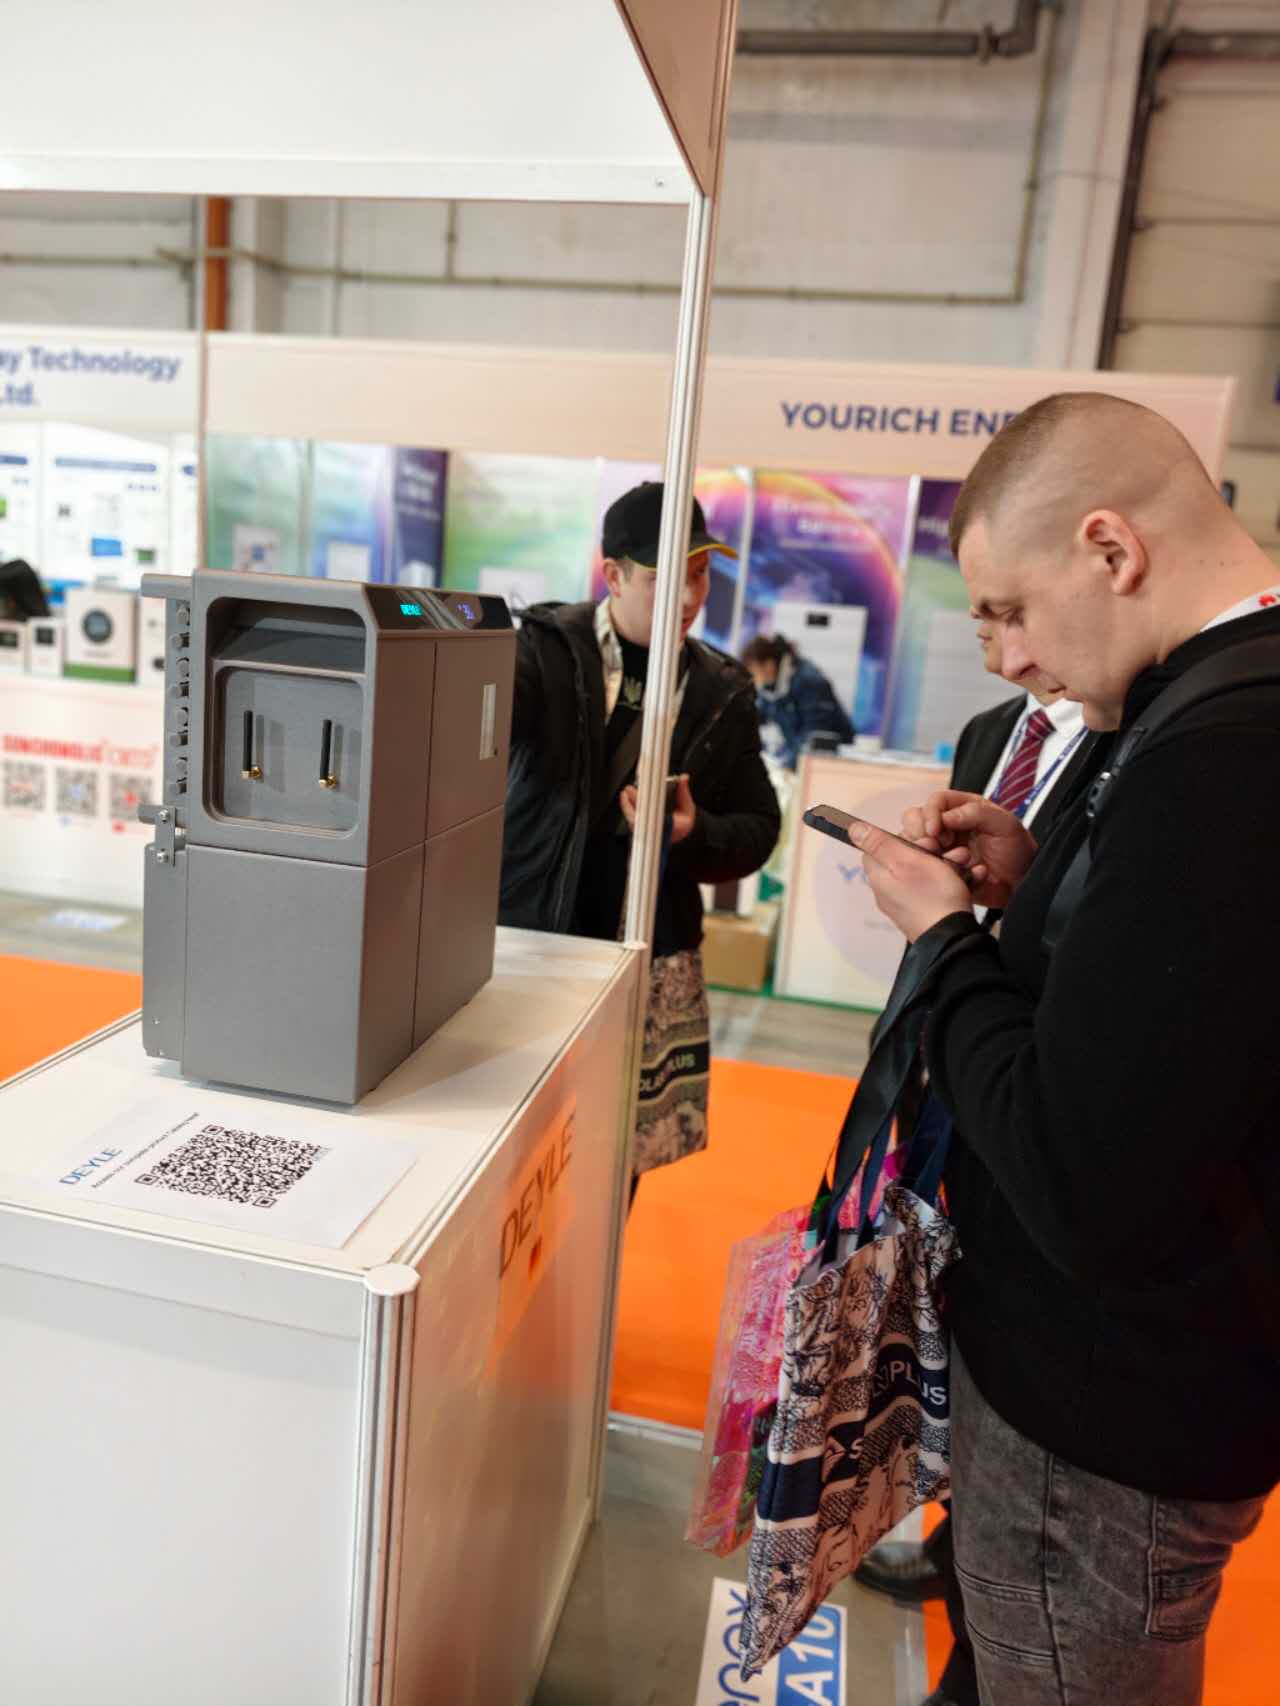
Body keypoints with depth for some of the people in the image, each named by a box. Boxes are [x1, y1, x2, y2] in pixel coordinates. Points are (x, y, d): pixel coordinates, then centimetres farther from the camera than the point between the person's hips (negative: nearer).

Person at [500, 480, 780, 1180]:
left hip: (655, 966, 3)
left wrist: (696, 834, -9)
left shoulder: (722, 691, 7)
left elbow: (758, 826, 13)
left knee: (622, 1160, 8)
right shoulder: (546, 649, -3)